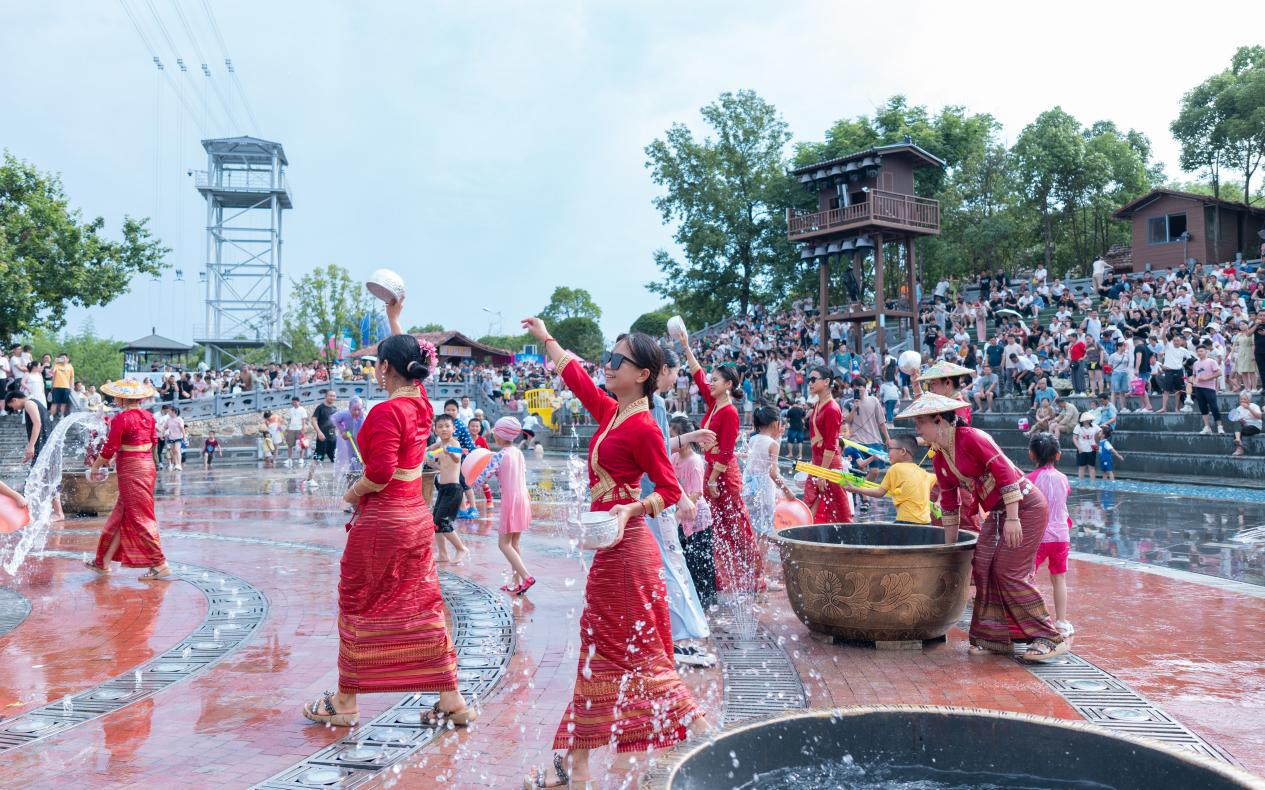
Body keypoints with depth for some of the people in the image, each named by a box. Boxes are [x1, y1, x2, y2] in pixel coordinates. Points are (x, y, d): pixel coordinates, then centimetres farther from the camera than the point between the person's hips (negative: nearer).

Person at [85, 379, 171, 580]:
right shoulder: (147, 416, 6)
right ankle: (103, 562, 27)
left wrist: (94, 468, 2)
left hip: (131, 471, -8)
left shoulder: (120, 419, -15)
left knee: (139, 518, -4)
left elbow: (109, 449, -13)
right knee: (121, 516, 17)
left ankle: (161, 566, -5)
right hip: (148, 466, 8)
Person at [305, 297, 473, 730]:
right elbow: (406, 357, 23)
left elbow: (379, 474, -24)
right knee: (421, 605, 12)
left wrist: (352, 494, -7)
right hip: (416, 515, 8)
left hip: (381, 519, -7)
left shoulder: (386, 412, -18)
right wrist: (394, 319, 30)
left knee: (359, 605, 8)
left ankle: (345, 702, 21)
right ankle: (451, 700, 14)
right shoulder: (420, 402, 5)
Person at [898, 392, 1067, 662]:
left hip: (1024, 505, -9)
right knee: (983, 568, 1)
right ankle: (995, 638, 11)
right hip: (996, 512, 9)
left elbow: (1004, 471, -21)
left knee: (1008, 571, -12)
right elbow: (949, 505, 16)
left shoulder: (969, 437, -16)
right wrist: (949, 547, 18)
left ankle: (1050, 638, -2)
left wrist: (1013, 518, -24)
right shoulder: (939, 459, 10)